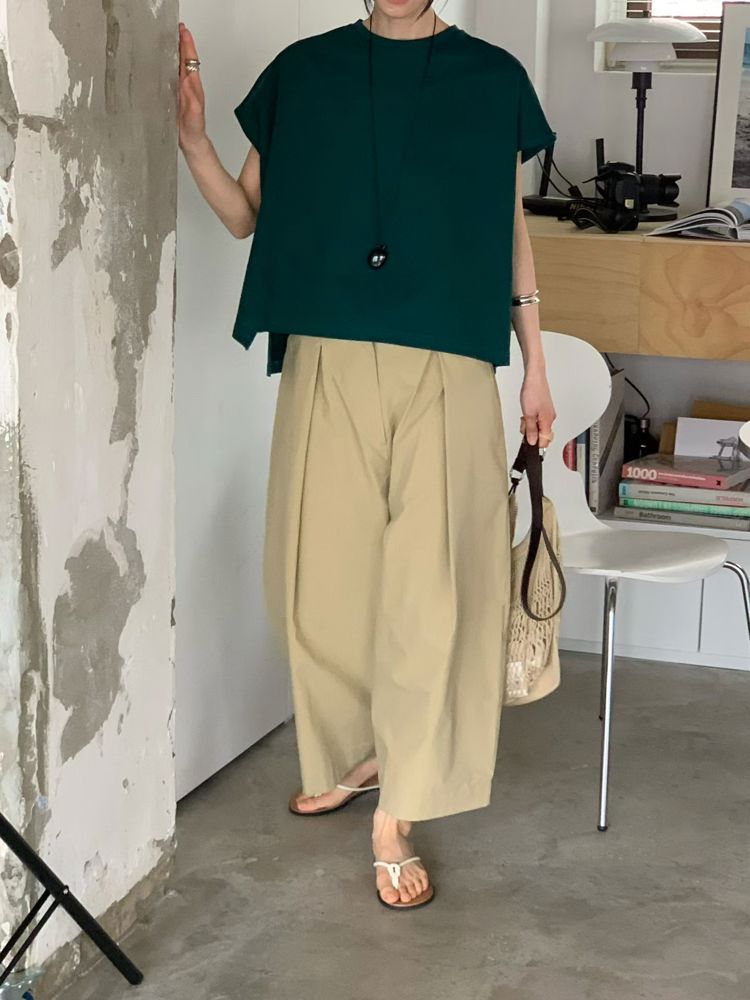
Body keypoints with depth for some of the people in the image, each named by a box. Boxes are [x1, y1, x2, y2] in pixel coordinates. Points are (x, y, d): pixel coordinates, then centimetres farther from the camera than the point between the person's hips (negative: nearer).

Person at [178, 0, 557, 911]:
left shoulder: (494, 77, 7)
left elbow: (510, 231, 11)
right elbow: (249, 216, 9)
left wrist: (534, 366, 9)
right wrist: (192, 136, -8)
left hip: (448, 368, -1)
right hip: (328, 362, 1)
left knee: (429, 586, -3)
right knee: (322, 573, 7)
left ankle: (396, 814, 8)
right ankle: (353, 752, 31)